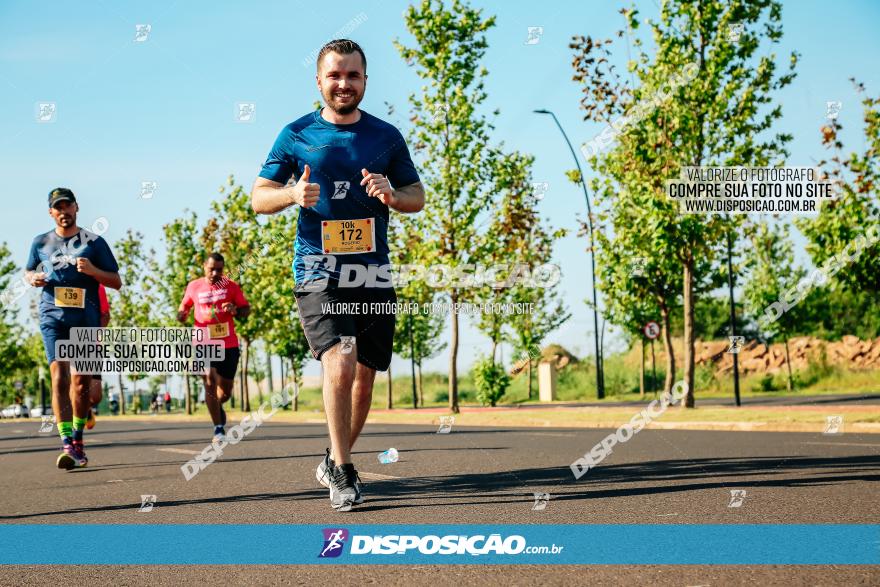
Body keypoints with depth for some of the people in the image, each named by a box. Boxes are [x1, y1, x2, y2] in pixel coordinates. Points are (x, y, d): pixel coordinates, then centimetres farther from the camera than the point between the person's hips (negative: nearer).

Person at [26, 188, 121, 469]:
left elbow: (117, 282, 7)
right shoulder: (41, 242, 11)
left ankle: (78, 440, 23)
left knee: (81, 382, 6)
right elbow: (28, 271, 26)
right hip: (53, 317, 0)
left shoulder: (94, 242, 6)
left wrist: (92, 271, -12)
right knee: (59, 378, -15)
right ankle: (67, 445, -22)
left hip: (86, 319, 0)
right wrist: (34, 278, 2)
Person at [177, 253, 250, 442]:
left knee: (225, 391, 8)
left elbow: (246, 309, 6)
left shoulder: (231, 286, 3)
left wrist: (236, 310, -16)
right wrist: (182, 314, -7)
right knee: (210, 383, -17)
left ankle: (217, 406, 43)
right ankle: (218, 428, -12)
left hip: (228, 345, 1)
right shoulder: (193, 287, 4)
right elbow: (183, 307, 17)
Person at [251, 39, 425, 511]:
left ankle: (335, 462, 30)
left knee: (364, 377, 9)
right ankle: (342, 473, -8)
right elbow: (259, 198, 7)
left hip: (374, 273, 3)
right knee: (339, 366, -20)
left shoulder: (386, 136, 9)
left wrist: (392, 196, -8)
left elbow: (417, 197, 15)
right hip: (318, 273, -3)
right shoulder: (296, 135, 4)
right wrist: (293, 195, -15)